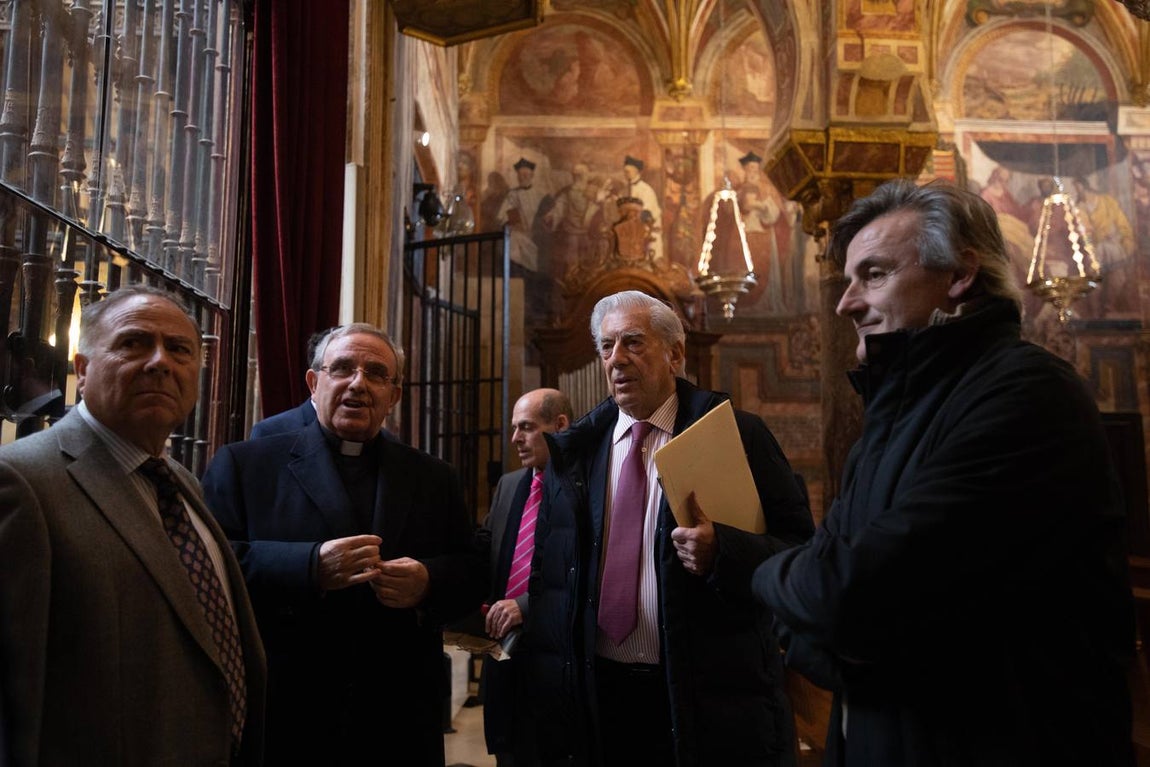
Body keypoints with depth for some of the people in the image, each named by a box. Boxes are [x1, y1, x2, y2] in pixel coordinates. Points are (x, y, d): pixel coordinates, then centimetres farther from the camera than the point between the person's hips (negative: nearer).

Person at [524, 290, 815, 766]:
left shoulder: (735, 435, -5)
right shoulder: (574, 450, 6)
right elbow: (548, 573, 10)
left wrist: (722, 552, -25)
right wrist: (545, 688, 6)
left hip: (708, 697, -3)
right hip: (596, 696, 3)